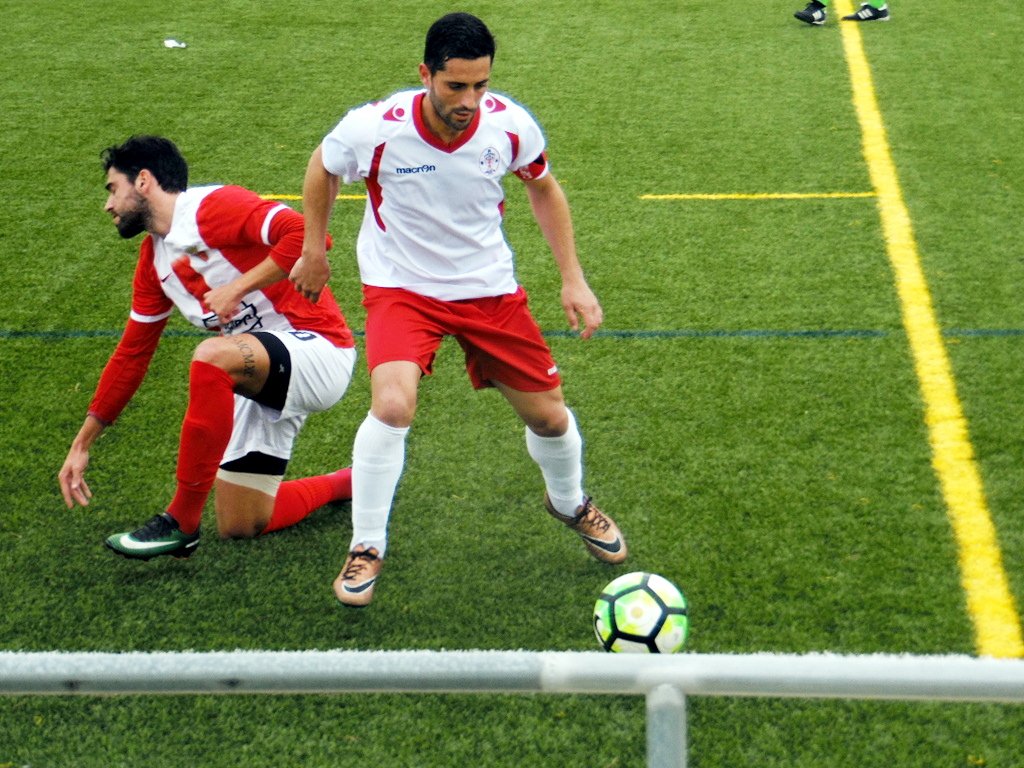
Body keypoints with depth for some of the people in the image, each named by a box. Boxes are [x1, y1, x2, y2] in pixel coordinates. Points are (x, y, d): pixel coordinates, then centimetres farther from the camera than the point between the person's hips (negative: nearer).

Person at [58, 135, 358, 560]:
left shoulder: (214, 207, -14)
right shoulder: (153, 261, 13)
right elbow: (131, 354, 19)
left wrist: (238, 288, -25)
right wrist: (82, 444, 20)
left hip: (318, 349, -9)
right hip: (263, 377, 10)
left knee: (212, 356, -38)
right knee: (239, 529, 7)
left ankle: (181, 524, -27)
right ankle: (351, 483, 31)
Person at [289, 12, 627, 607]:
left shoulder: (509, 124, -17)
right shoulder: (374, 129, -25)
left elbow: (544, 188, 4)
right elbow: (323, 167, 0)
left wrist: (573, 279, 0)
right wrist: (314, 251, 7)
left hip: (489, 288, 3)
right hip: (401, 288, -3)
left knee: (549, 416, 9)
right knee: (393, 405, -28)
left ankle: (570, 504, 45)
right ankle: (366, 550, -7)